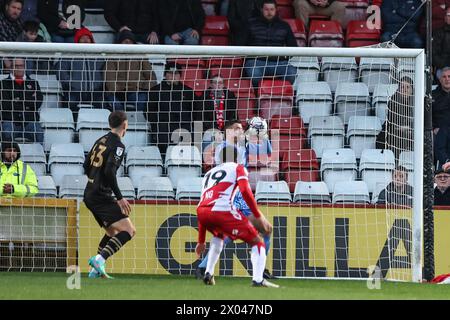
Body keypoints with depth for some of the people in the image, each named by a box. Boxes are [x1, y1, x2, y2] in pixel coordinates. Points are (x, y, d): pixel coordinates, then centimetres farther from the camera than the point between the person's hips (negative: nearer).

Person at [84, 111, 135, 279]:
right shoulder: (117, 145, -11)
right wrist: (120, 198, -19)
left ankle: (96, 269, 15)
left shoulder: (101, 141, 14)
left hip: (89, 195, 9)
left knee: (112, 231, 22)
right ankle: (100, 259, -26)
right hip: (102, 196, -9)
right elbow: (109, 171, -22)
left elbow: (86, 167, 20)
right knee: (128, 230, -13)